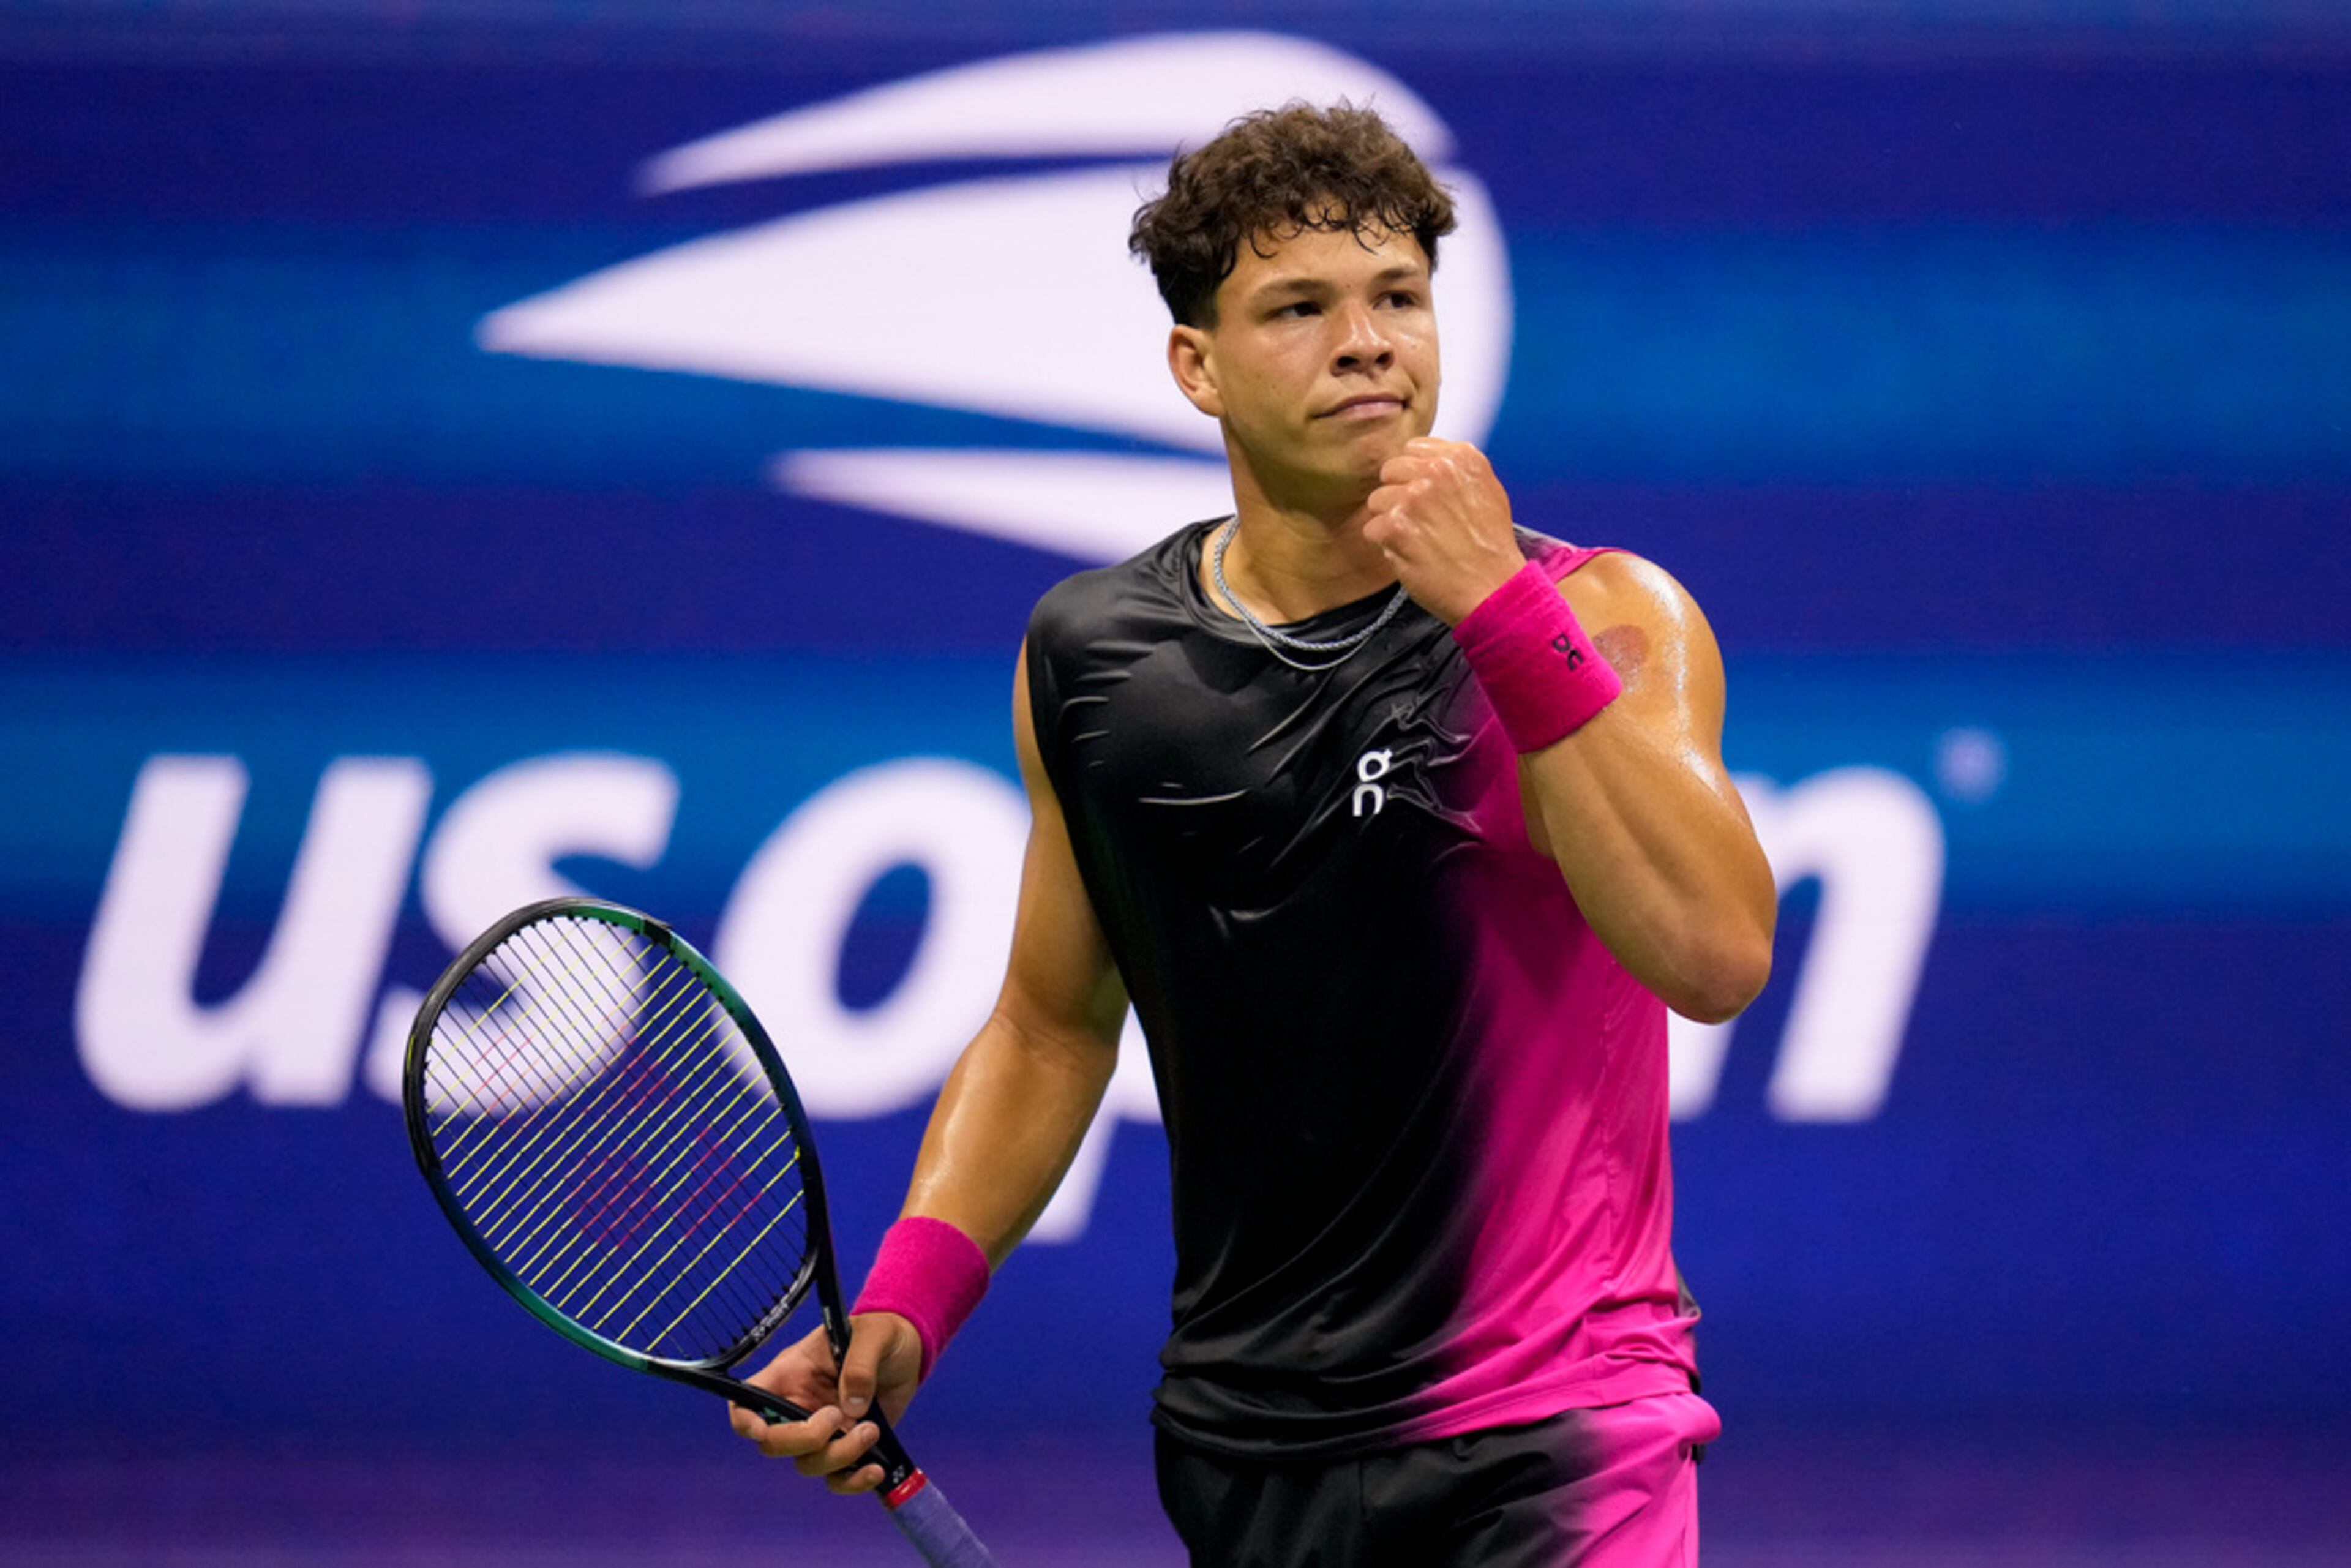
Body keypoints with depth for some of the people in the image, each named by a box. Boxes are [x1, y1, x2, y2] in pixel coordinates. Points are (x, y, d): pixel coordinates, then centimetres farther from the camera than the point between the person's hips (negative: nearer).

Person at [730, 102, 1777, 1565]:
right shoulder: (1089, 659, 6)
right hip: (1246, 1440, 4)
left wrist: (1503, 614, -23)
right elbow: (1051, 1025, 17)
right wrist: (904, 1307, 4)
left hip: (1548, 1444, -4)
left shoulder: (1604, 622, -4)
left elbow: (1716, 954, -20)